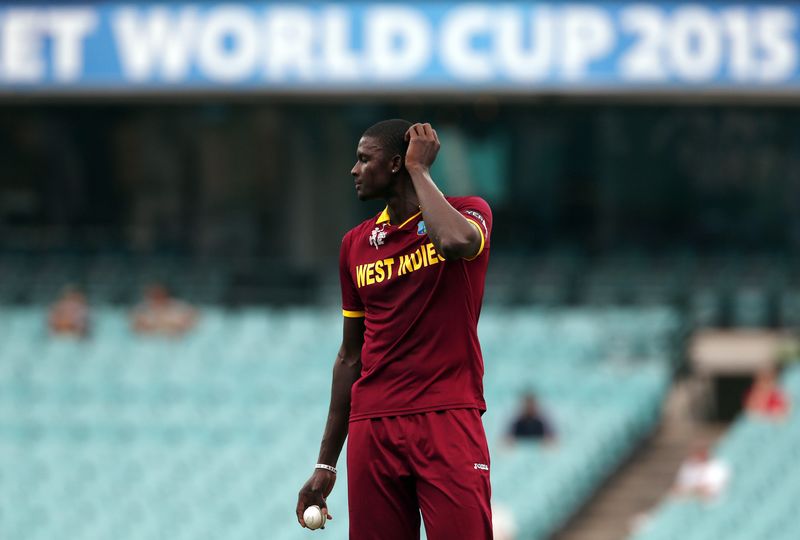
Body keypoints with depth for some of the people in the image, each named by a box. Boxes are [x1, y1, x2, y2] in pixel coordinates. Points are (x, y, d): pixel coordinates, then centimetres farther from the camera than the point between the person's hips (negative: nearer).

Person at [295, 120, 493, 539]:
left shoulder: (468, 212, 2)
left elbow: (456, 241, -25)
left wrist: (418, 168, -9)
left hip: (448, 423, -4)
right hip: (372, 427, 4)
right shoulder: (356, 245, 15)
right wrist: (325, 464, 17)